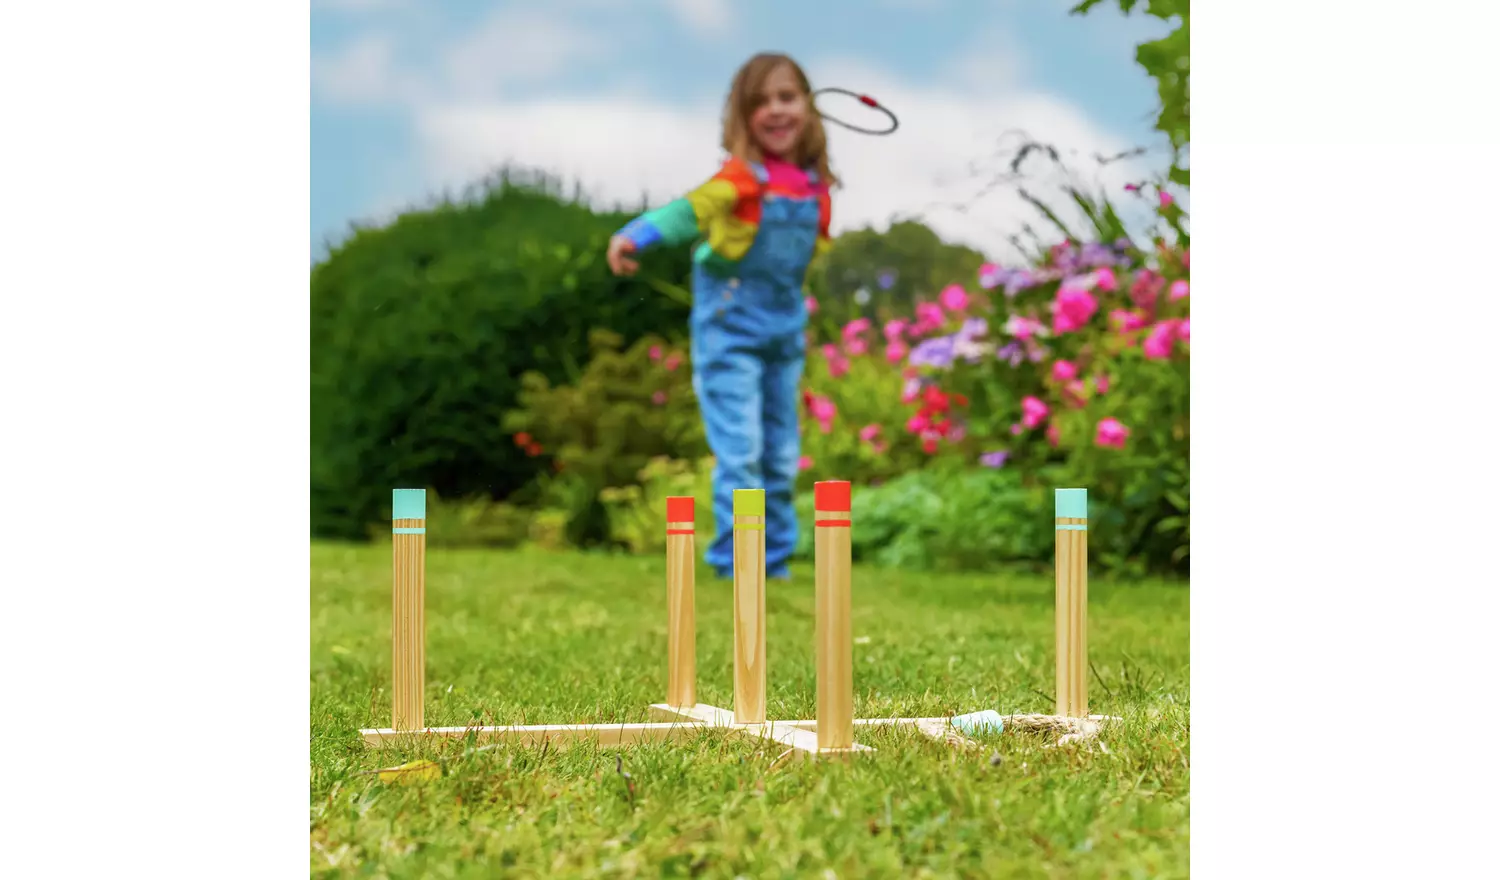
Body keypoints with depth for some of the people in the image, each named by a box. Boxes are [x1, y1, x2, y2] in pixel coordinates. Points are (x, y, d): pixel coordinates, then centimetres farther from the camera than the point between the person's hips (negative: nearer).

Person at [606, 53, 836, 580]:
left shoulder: (815, 186, 3)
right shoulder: (742, 178, -15)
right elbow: (691, 211, -29)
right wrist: (635, 237, -46)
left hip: (785, 330, 6)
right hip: (730, 328, -6)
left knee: (782, 455, 12)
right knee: (740, 450, -9)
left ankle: (774, 558, 23)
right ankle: (736, 560, -1)